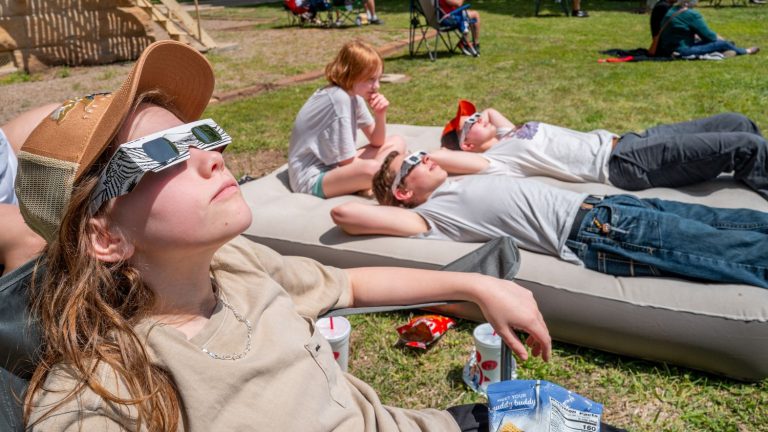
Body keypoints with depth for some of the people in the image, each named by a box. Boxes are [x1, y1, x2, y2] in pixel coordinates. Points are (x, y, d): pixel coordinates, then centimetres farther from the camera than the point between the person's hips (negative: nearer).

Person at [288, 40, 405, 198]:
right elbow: (347, 161, -20)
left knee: (397, 142, 10)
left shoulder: (353, 94, 3)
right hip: (312, 179, -10)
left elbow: (376, 142, 11)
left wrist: (380, 114, -8)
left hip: (335, 165, 10)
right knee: (371, 169, -38)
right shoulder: (339, 98, -22)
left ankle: (366, 184, -10)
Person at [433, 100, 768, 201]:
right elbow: (435, 156, -22)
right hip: (622, 163, -9)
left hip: (620, 141, 9)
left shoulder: (508, 135, 15)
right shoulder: (495, 160, -9)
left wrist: (482, 116, 16)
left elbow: (491, 110, 36)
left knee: (736, 123, 8)